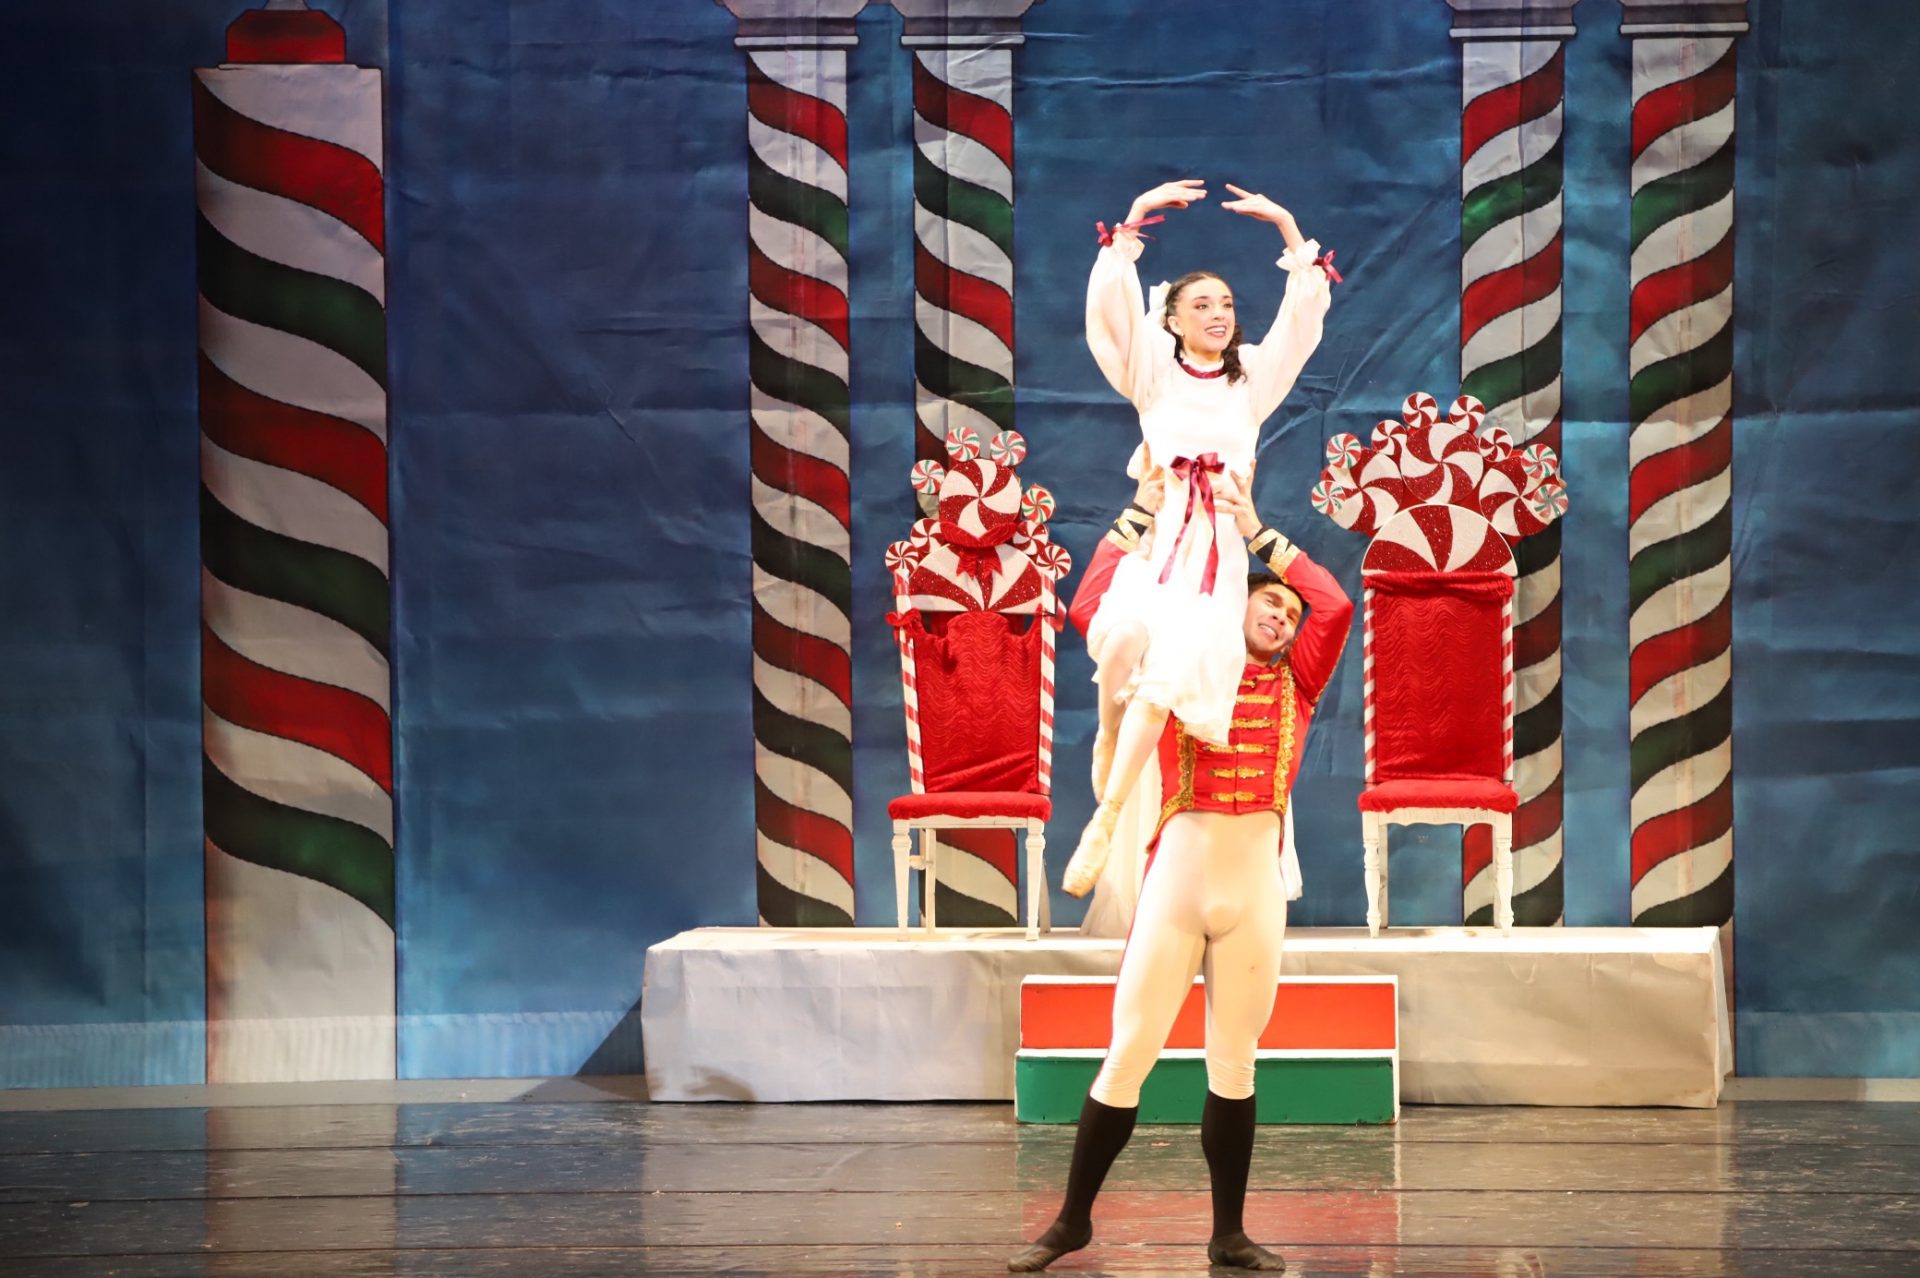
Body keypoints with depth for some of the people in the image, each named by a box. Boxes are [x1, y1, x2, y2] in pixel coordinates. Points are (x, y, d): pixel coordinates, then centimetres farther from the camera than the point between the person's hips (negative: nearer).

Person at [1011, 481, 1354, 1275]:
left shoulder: (1296, 684, 11)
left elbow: (1337, 606, 0)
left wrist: (1255, 532, 5)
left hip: (1256, 881, 2)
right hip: (1178, 874, -2)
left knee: (1235, 1063, 9)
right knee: (1128, 1054, -1)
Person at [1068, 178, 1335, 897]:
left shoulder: (1253, 378, 22)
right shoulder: (1153, 371, 16)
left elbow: (1303, 319, 14)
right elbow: (1111, 304, 3)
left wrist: (1288, 228, 8)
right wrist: (1138, 214, -3)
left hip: (1218, 535, 1)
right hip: (1155, 524, -1)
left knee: (1175, 662, -20)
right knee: (1126, 631, -30)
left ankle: (1104, 823, -19)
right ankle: (1109, 734, 2)